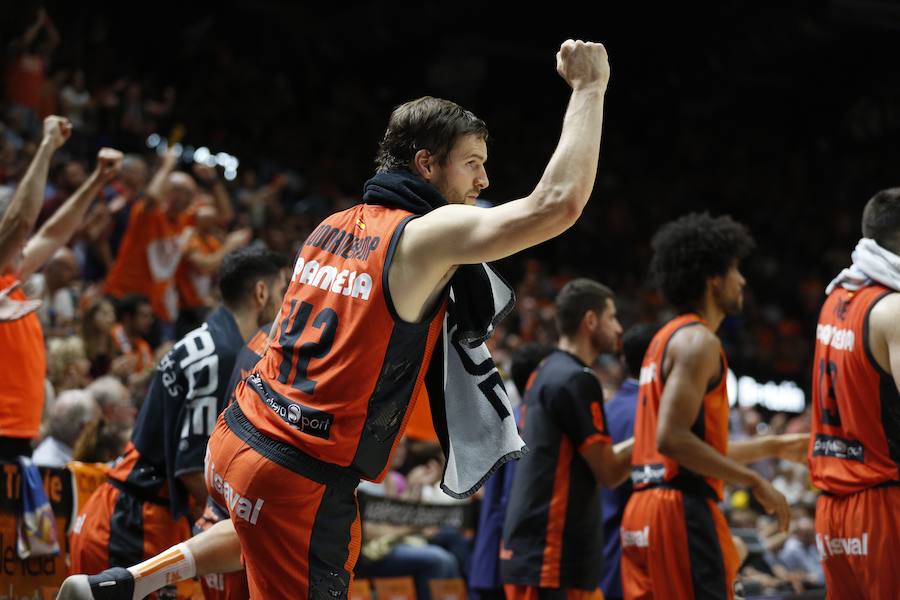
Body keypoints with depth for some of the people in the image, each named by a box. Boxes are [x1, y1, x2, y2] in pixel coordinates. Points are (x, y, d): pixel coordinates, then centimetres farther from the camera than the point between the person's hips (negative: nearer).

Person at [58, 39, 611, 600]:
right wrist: (589, 87, -13)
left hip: (239, 436, 9)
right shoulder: (427, 235, -13)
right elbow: (556, 204, -21)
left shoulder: (334, 226, 11)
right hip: (302, 479, -9)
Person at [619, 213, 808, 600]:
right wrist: (754, 481, -17)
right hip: (681, 510, -10)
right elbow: (672, 439, -21)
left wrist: (772, 447, 31)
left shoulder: (667, 339, 22)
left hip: (644, 509, 10)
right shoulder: (698, 341, -10)